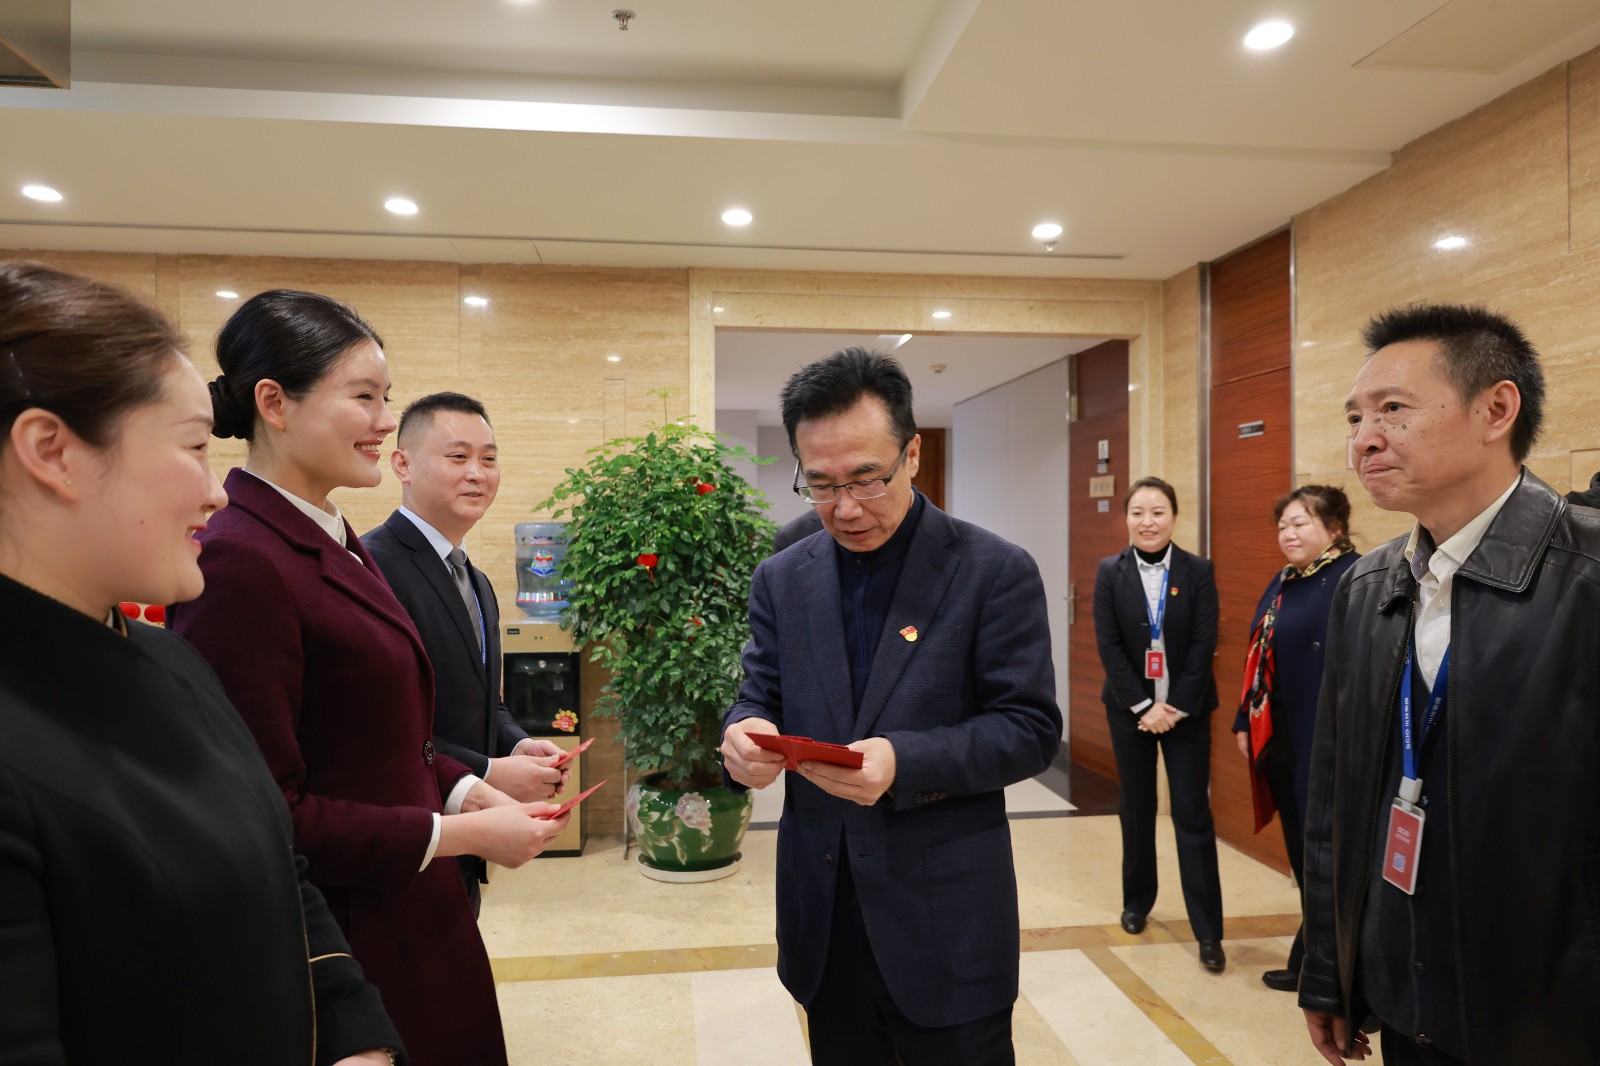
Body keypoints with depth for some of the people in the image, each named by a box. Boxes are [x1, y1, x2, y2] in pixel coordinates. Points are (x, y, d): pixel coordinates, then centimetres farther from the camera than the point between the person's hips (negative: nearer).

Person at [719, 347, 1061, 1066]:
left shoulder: (995, 572, -9)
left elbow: (1031, 728, -10)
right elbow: (759, 699, 8)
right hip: (821, 919, 4)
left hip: (945, 920, -3)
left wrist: (905, 762, -25)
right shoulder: (781, 580, 4)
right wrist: (745, 736, -16)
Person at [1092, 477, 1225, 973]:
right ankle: (1137, 901, 30)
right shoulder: (1110, 571, -2)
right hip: (1130, 708, 1)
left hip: (1187, 708, -1)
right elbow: (1108, 644, -6)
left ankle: (1208, 931, 7)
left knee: (1193, 814, 0)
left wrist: (1176, 706, -13)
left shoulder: (1199, 571, -3)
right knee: (1136, 809, 12)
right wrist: (1142, 705, -12)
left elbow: (1204, 644, -7)